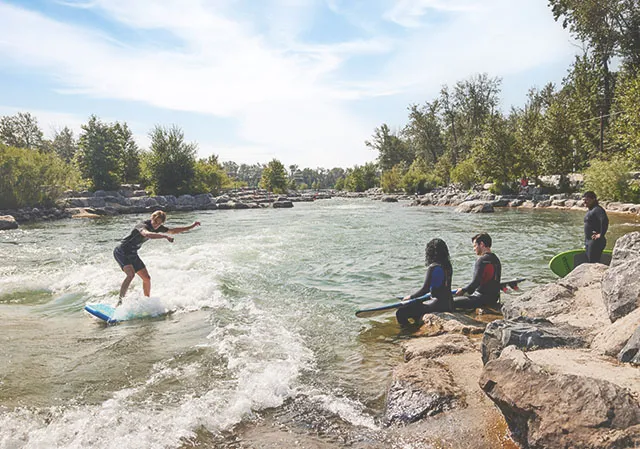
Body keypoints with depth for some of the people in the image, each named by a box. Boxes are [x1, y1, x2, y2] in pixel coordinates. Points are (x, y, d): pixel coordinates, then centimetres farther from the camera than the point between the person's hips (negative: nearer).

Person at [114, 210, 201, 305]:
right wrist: (165, 236, -58)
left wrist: (191, 226, 11)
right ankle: (120, 302, -29)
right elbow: (146, 234, -49)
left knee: (147, 278, 7)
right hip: (121, 252, -8)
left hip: (132, 254, 8)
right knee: (131, 274, -30)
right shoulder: (143, 225, -25)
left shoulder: (157, 228, -1)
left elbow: (173, 230, 12)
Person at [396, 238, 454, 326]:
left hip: (438, 304, -9)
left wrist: (411, 297, 1)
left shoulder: (433, 267, -15)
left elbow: (425, 289, -15)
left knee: (400, 313, -13)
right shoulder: (447, 266, 8)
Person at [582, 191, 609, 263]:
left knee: (593, 262, -9)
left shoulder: (597, 209, -16)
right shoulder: (590, 210, 15)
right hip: (588, 241, 10)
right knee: (588, 261, 16)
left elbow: (604, 220, -34)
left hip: (595, 241, -10)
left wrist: (601, 235, -27)